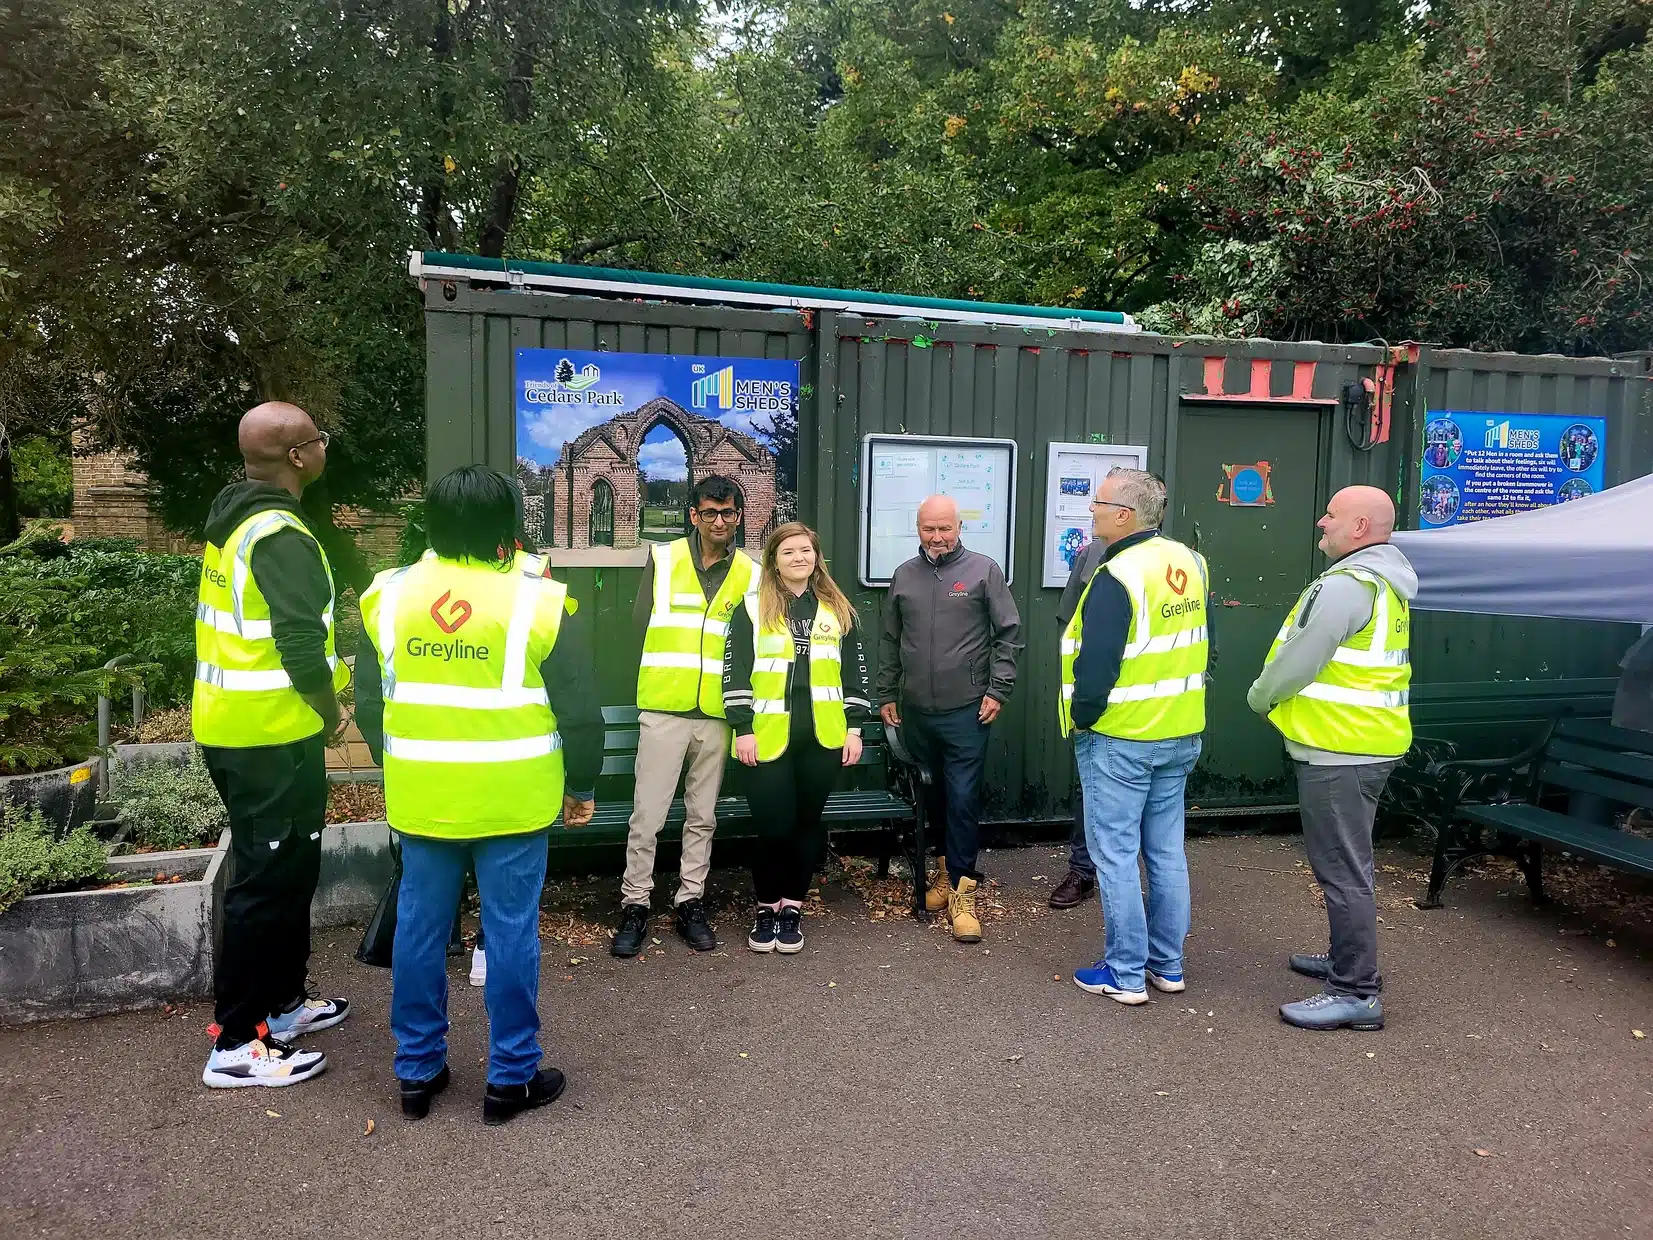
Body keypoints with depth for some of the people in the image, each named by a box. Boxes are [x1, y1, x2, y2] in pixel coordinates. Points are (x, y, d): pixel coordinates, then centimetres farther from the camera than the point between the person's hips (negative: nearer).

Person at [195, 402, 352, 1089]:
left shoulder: (233, 523, 11)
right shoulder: (281, 535, -20)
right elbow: (301, 648, -25)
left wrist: (313, 707, 18)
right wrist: (330, 715, -8)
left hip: (230, 726, 10)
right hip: (273, 736, -10)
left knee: (283, 870, 20)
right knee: (270, 881, -1)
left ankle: (281, 1002, 32)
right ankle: (236, 1045, 8)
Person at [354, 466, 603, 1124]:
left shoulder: (387, 596, 2)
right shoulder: (539, 601, -11)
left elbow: (369, 702, 10)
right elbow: (579, 709, -7)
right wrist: (581, 787, 6)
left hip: (419, 798, 4)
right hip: (513, 800, -4)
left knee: (419, 927, 15)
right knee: (511, 931, 6)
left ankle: (418, 1071, 28)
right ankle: (511, 1077, 18)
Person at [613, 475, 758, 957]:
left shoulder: (750, 573, 6)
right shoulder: (663, 559, 2)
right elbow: (642, 622, 1)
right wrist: (671, 670, 2)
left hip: (717, 712, 2)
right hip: (663, 708, -2)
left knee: (702, 816, 11)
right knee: (647, 815, 0)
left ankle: (690, 903, 23)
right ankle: (634, 905, 13)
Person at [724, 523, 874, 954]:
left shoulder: (838, 609, 11)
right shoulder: (753, 607, 1)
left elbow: (855, 671, 11)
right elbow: (735, 671, -3)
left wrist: (854, 727, 5)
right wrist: (743, 729, -9)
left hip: (823, 737, 3)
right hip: (768, 737, -2)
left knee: (808, 823, 9)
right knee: (773, 825, -1)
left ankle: (792, 907, 22)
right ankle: (766, 908, 19)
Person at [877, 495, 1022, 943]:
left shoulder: (983, 570, -2)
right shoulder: (904, 576, 10)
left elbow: (1008, 633, -1)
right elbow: (889, 641, 15)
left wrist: (998, 690, -6)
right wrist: (886, 695, 14)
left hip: (965, 712, -4)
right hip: (915, 712, 4)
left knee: (963, 800, -4)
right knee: (930, 797, 13)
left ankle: (961, 889, 5)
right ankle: (946, 867, 30)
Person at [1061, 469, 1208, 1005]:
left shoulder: (1117, 578, -20)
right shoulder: (1190, 564, 5)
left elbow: (1095, 667, -21)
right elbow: (1203, 649, 13)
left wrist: (1081, 719, -6)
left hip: (1119, 739, -8)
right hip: (1181, 736, 8)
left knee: (1116, 854, 2)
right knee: (1167, 851, 15)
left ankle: (1125, 974, 10)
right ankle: (1168, 964, 26)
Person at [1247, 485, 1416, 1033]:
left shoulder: (1346, 584, -19)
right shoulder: (1385, 584, 15)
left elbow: (1299, 660, -19)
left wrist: (1260, 696, 0)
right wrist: (1278, 697, 18)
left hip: (1338, 752, -11)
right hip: (1370, 745, 11)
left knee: (1343, 870, -5)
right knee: (1348, 862, 22)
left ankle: (1357, 993, 1)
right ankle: (1347, 959, 36)